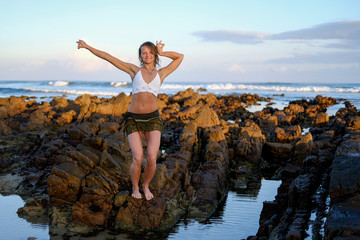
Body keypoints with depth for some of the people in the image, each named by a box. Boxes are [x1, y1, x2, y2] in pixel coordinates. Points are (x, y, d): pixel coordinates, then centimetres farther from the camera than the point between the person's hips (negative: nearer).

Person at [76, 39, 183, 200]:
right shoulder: (134, 70, 9)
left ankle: (146, 185, 17)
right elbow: (108, 57, 8)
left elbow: (180, 57, 19)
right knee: (138, 159, -14)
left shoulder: (161, 73, 11)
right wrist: (87, 46, 7)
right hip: (133, 120, -1)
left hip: (153, 119, 1)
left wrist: (161, 53, 12)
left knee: (151, 159, -14)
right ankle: (135, 187, 17)